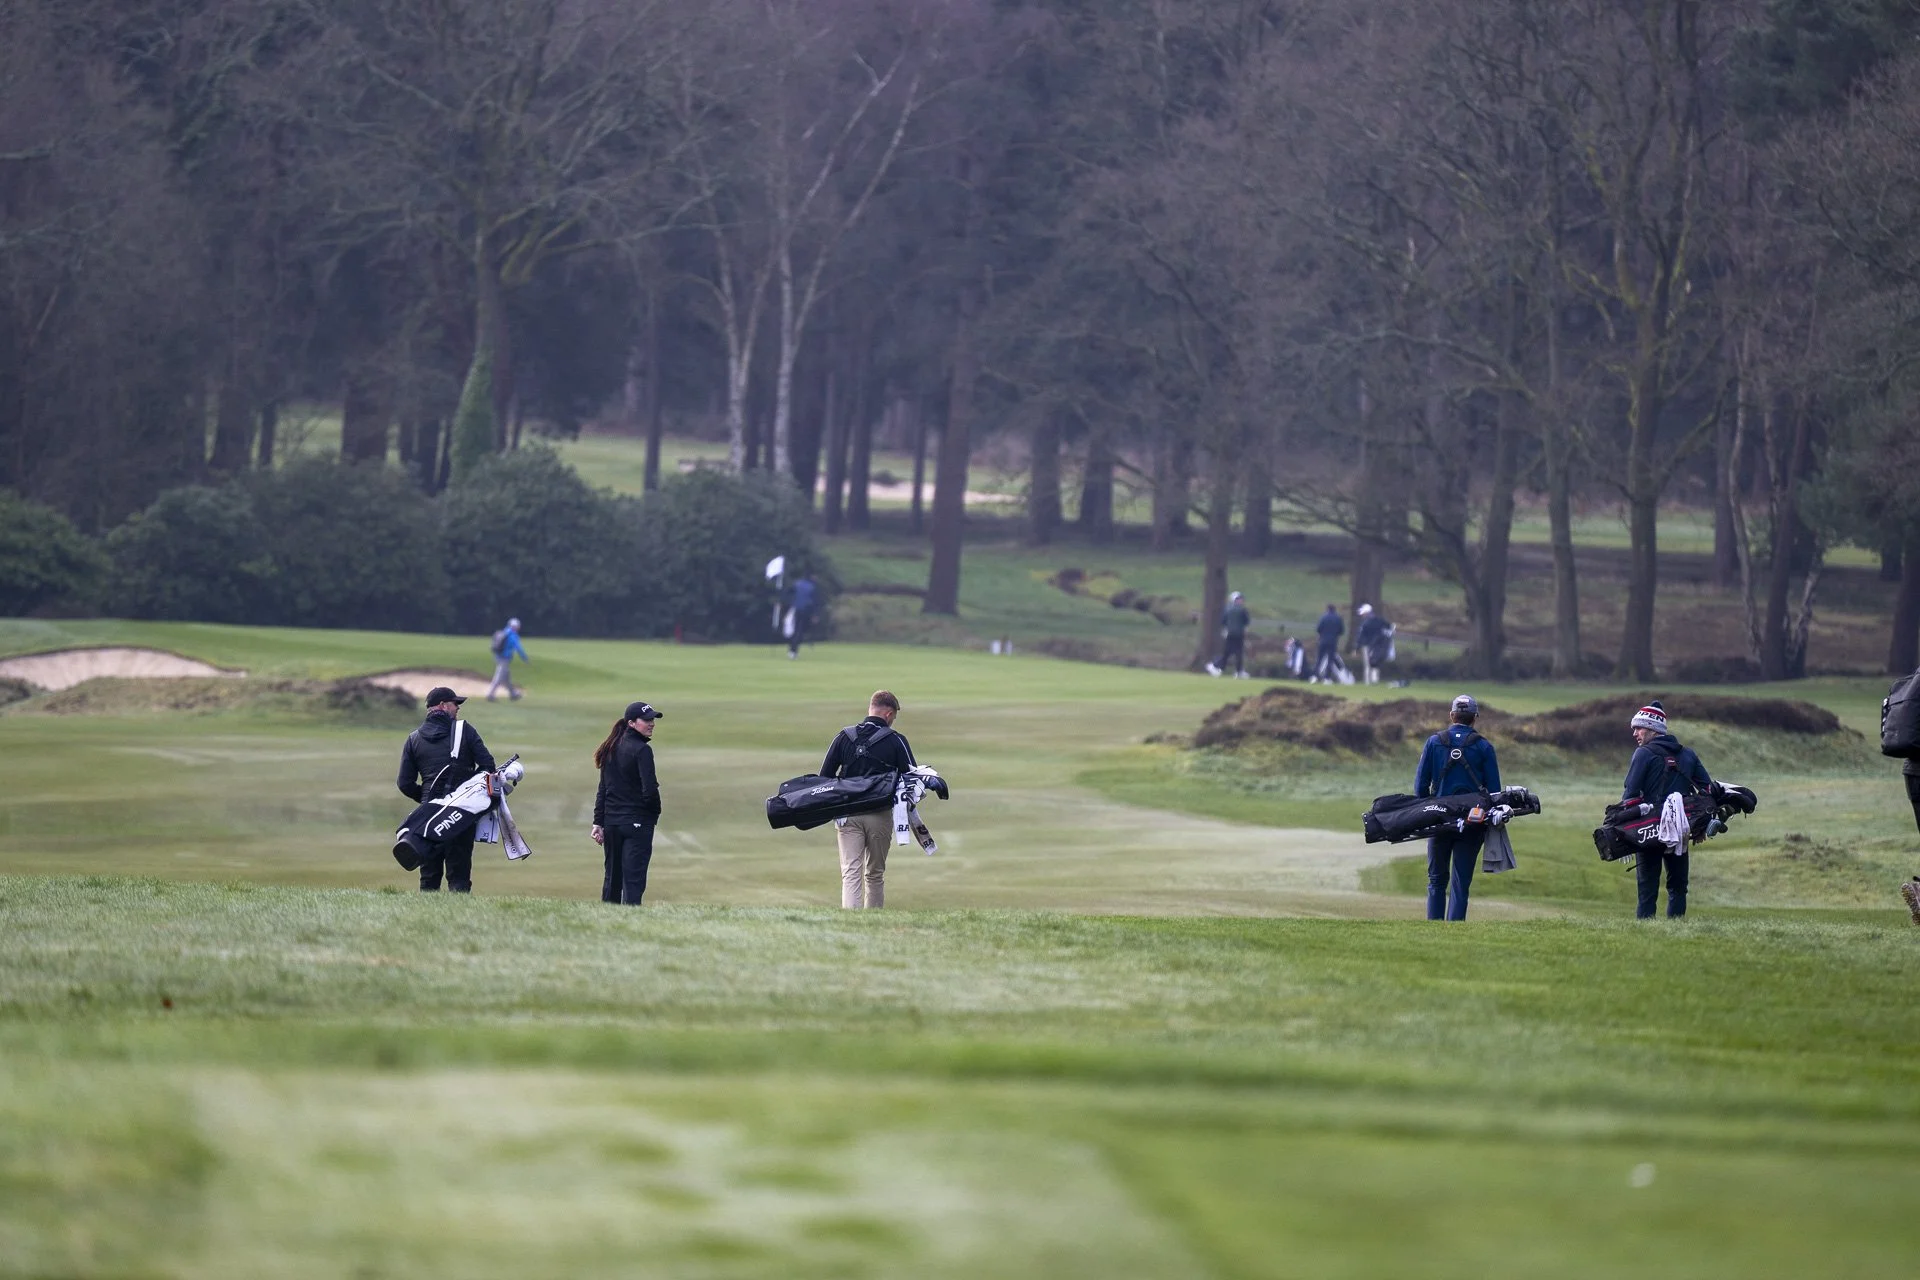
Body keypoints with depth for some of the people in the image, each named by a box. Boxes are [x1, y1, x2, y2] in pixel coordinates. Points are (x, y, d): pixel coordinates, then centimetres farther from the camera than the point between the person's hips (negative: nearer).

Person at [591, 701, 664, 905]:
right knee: (633, 880, -6)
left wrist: (598, 822, 12)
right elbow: (650, 790, -18)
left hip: (611, 821, 7)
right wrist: (655, 813, 0)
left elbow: (603, 789, 11)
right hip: (638, 822, -7)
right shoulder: (641, 750, -12)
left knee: (612, 879, 14)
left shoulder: (611, 749, 10)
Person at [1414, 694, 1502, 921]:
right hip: (1472, 824, -1)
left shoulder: (1434, 742, 1)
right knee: (1461, 883, 2)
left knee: (1437, 880, 13)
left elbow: (1420, 784, 2)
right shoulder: (1483, 747, -1)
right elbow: (1494, 790, 0)